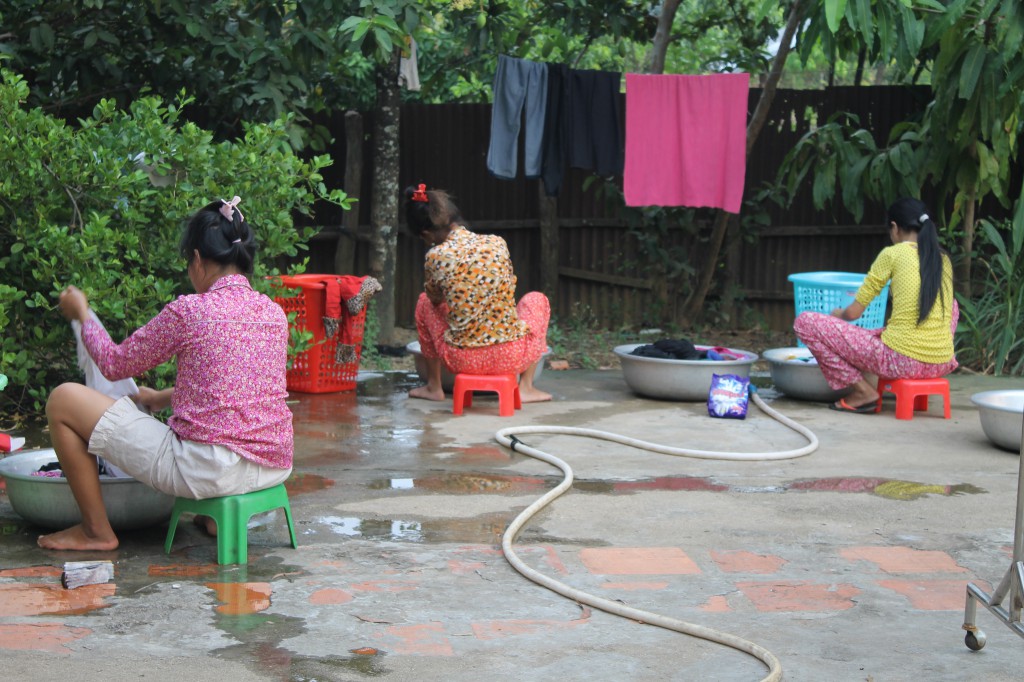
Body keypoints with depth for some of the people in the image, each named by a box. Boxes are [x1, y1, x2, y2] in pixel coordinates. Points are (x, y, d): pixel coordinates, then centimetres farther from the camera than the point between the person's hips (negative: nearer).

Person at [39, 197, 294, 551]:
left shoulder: (188, 311, -10)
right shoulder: (274, 312, 8)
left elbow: (115, 364, 4)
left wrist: (82, 313, 21)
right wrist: (165, 397, 35)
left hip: (208, 470, -7)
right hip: (275, 467, 7)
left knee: (63, 400, 4)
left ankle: (97, 531, 14)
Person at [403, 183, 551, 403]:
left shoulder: (436, 257, -9)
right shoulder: (497, 244, -3)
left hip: (462, 360, -1)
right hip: (511, 357, 1)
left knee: (425, 303, 27)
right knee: (536, 300, 31)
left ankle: (434, 387, 35)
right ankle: (526, 387, 23)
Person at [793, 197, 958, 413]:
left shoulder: (892, 254, -2)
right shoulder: (944, 259, 12)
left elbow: (853, 312, 2)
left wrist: (838, 314, 26)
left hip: (901, 361, -6)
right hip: (942, 365, 6)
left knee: (805, 322, 3)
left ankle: (863, 391, 1)